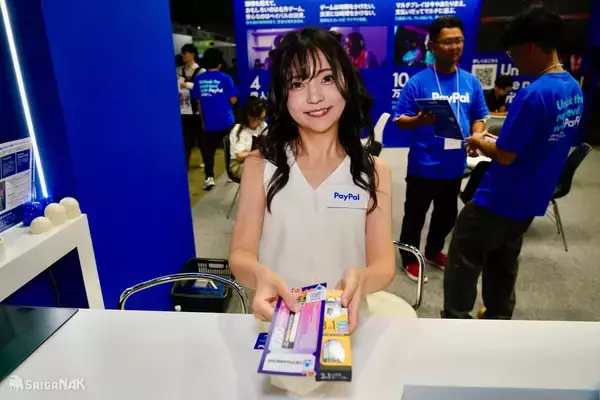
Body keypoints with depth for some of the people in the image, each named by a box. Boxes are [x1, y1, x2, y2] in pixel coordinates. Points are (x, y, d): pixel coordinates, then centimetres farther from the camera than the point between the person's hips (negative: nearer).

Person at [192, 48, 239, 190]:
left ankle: (209, 178, -3)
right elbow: (233, 100, -7)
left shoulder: (198, 79, 0)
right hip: (226, 121, -1)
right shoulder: (225, 78, -8)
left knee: (209, 149, 8)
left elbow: (199, 102, 6)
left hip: (209, 122, 1)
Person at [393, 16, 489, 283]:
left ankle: (434, 251, 44)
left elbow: (479, 117, 11)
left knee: (447, 214, 21)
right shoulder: (418, 82, -11)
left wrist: (477, 137, -10)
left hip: (454, 165, 5)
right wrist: (419, 121, -31)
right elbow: (399, 120, -11)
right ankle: (410, 259, 29)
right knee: (415, 215, 9)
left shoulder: (471, 82, 3)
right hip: (423, 165, -5)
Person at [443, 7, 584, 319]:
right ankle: (498, 320, 38)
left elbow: (505, 155, -22)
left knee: (464, 262, 8)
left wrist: (480, 142, -3)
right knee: (503, 263, 23)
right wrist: (498, 139, 9)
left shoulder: (534, 94, -25)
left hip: (498, 200, -9)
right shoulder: (574, 89, 4)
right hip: (529, 201, 9)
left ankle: (455, 323, 22)